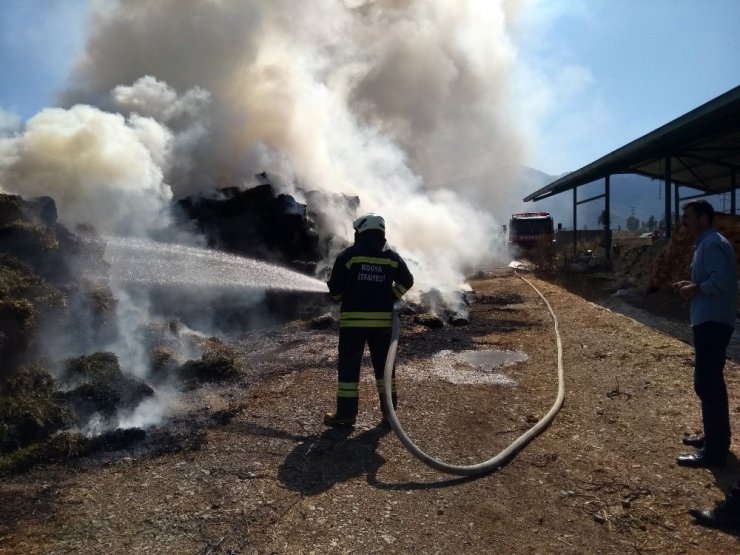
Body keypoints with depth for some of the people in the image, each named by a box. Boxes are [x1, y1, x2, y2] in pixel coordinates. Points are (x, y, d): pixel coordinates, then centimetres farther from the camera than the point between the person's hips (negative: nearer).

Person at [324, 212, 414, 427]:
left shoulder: (349, 254, -4)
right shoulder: (392, 256, 6)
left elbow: (335, 287, -4)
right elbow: (406, 281, 6)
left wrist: (342, 299, 16)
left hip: (353, 319, -3)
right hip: (383, 319, 3)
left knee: (349, 364, 4)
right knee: (383, 364, 13)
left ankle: (346, 412, 6)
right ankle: (389, 410, 18)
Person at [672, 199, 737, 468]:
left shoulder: (713, 244, -16)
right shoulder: (706, 243, 17)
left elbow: (721, 281, -26)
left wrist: (695, 289, -12)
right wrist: (692, 285, 8)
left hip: (712, 322, -11)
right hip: (710, 321, 11)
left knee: (706, 384, -9)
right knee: (712, 381, 18)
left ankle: (714, 451, -2)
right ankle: (716, 437, 30)